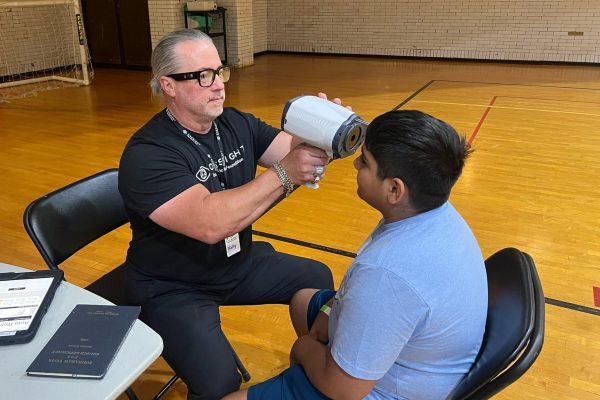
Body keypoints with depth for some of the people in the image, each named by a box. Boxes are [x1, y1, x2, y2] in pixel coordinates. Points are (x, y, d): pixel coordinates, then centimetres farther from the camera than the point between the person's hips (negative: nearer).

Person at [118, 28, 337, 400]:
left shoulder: (237, 124, -3)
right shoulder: (146, 155, -25)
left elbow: (295, 151, -12)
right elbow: (209, 223, -38)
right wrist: (283, 174, -42)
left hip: (240, 262, 7)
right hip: (175, 288, -6)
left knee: (319, 279, 9)